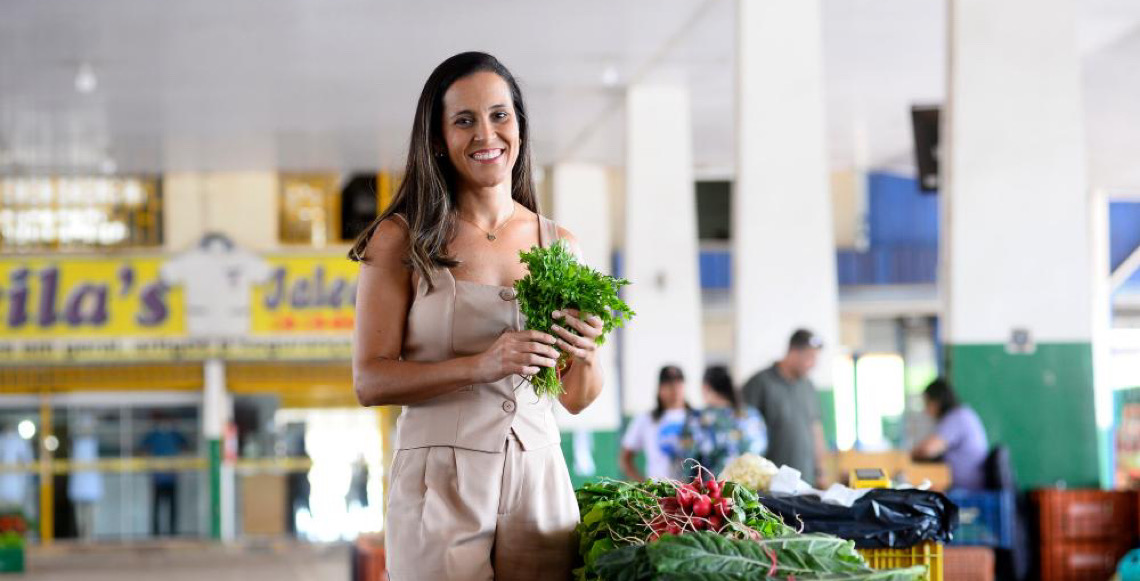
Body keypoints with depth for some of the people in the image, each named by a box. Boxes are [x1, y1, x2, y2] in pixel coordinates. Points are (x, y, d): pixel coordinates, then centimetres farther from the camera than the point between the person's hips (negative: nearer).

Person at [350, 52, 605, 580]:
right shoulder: (401, 239, -1)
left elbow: (576, 400, 13)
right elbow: (370, 381, -7)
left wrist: (586, 355, -9)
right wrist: (480, 365, -20)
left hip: (538, 479, 3)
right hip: (440, 483, -3)